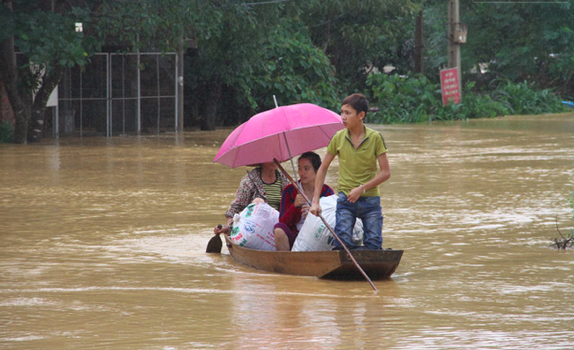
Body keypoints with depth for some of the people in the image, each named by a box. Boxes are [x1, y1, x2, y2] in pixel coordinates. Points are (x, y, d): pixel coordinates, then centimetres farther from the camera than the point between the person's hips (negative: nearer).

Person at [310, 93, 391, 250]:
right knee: (342, 243, -14)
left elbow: (386, 172, -4)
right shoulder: (338, 138, 1)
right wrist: (315, 201, 3)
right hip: (345, 200, 1)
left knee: (374, 246, -5)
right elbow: (323, 168, 9)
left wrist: (361, 189, -13)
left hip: (370, 199, -1)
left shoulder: (375, 138, -4)